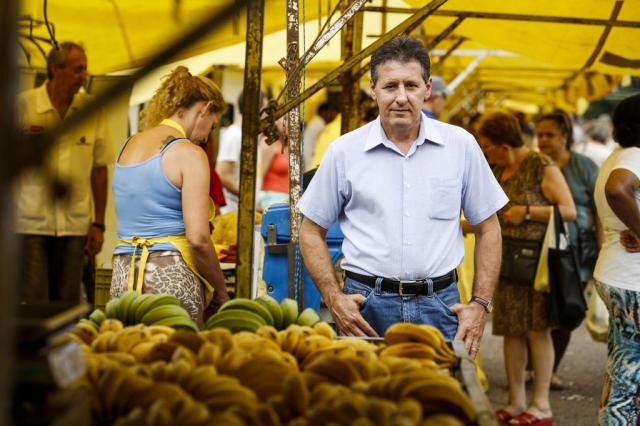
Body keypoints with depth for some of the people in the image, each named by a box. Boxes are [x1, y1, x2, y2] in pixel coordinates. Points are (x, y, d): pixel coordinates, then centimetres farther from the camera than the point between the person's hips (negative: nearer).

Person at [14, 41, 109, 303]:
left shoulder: (92, 110, 4)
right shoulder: (23, 104, -1)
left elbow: (99, 169, 8)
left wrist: (99, 224, 5)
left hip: (75, 224, 2)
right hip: (30, 222, -2)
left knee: (67, 308, 5)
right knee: (33, 307, -4)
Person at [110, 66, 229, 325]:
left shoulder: (129, 145, 15)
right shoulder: (189, 153, -8)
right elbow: (198, 238, -15)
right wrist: (221, 292, -3)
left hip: (122, 275, 7)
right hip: (172, 276, -7)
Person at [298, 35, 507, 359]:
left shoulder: (461, 145, 4)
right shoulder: (344, 151, 2)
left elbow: (487, 229, 9)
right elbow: (312, 232, 8)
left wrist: (480, 304, 1)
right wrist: (334, 300, -4)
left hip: (440, 306, 1)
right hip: (368, 307, -1)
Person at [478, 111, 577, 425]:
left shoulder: (543, 168, -8)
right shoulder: (498, 170, 14)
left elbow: (569, 211, -13)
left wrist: (528, 212, -16)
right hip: (507, 262, 7)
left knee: (538, 329, -4)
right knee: (511, 331, 6)